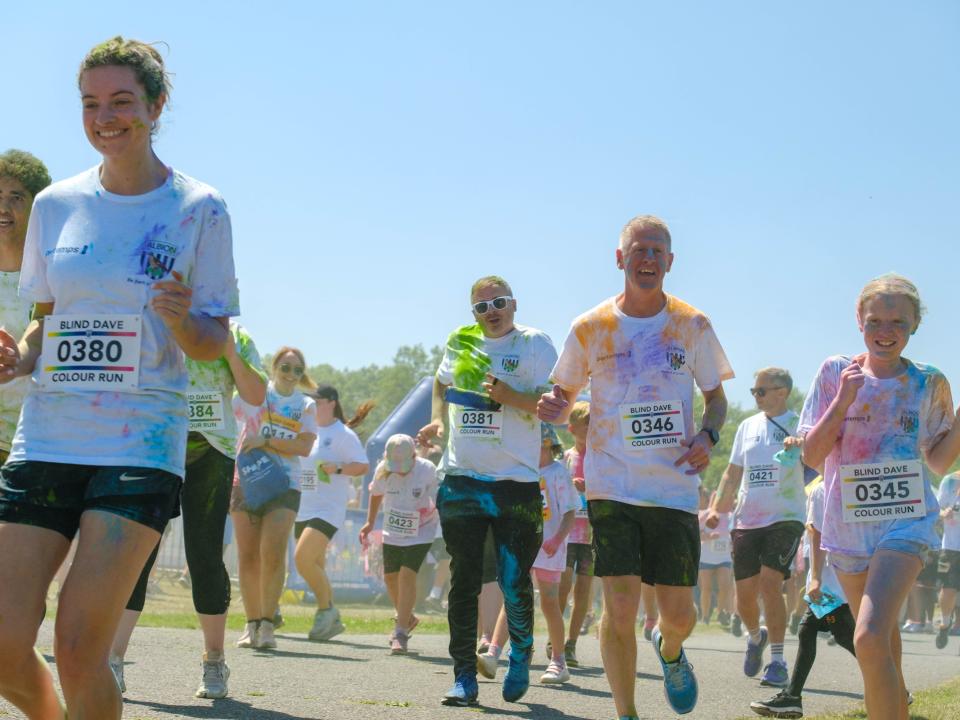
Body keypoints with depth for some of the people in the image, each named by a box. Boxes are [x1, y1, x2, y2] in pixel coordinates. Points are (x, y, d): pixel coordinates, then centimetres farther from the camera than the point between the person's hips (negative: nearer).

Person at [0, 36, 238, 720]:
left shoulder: (199, 209, 0)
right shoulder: (57, 204, 9)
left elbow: (214, 345, 1)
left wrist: (183, 320, -21)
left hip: (142, 443, -3)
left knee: (79, 649, -14)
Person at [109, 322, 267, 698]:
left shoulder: (233, 335, 9)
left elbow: (256, 395, 4)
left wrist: (230, 352, -9)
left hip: (209, 453, 0)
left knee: (205, 557, -1)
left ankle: (214, 662, 13)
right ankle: (112, 663, -9)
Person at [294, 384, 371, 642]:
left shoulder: (343, 434, -7)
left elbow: (363, 466, -11)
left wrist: (337, 469, -24)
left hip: (328, 509, -8)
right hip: (303, 509, 8)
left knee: (303, 558, -22)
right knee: (315, 567, 10)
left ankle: (326, 610, -6)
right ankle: (332, 621, 21)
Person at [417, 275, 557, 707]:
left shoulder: (534, 344, -2)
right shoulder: (460, 343, 11)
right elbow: (442, 384, 31)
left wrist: (511, 397, -21)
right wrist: (437, 421, 14)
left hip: (516, 482, -3)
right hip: (461, 480, 3)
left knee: (515, 582, -2)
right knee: (464, 581, 2)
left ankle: (521, 656, 24)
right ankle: (464, 677, 7)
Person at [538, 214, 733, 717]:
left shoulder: (693, 326, 4)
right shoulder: (590, 328, 1)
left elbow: (716, 396, 14)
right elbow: (565, 396, 12)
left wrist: (708, 435, -7)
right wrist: (554, 407, -13)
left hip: (675, 486, 1)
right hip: (612, 485, -1)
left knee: (678, 612, 4)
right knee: (619, 607, -9)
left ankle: (669, 650, 41)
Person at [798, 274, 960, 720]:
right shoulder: (836, 373, 0)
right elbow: (812, 456, -2)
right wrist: (843, 400, -15)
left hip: (906, 521, -3)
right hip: (848, 525, 3)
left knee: (871, 640, -24)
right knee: (885, 647, 16)